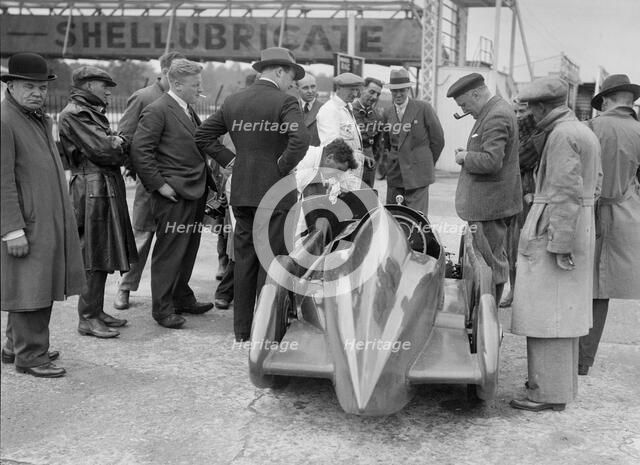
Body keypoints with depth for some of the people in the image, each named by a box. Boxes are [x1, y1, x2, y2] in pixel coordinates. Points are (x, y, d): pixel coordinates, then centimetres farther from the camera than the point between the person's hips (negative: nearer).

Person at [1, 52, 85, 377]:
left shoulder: (43, 120, 17)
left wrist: (63, 220, 17)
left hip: (51, 222, 9)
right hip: (27, 225, -9)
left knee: (41, 288, 16)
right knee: (29, 289, -1)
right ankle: (30, 356, 10)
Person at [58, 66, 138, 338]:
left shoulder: (92, 112, 21)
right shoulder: (74, 113, -10)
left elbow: (116, 146, 17)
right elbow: (102, 149, -17)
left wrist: (117, 143, -3)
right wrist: (121, 144, 1)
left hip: (107, 190, 10)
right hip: (93, 190, -10)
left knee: (102, 255, 13)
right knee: (94, 256, -5)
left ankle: (96, 311, 22)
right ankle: (88, 318, 2)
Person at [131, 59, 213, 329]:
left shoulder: (189, 110, 17)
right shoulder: (157, 111, -11)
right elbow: (140, 151, -15)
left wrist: (208, 182, 14)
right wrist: (159, 184, -16)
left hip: (195, 192, 9)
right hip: (173, 195, -9)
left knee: (189, 249, 16)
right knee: (169, 251, -2)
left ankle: (182, 298, 29)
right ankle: (162, 308, 8)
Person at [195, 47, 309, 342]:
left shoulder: (233, 101, 9)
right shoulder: (284, 102, -10)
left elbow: (203, 135, 13)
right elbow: (300, 140, -26)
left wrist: (230, 159, 12)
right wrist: (284, 167, -12)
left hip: (241, 192, 6)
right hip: (273, 191, -6)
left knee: (244, 260, 13)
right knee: (271, 260, 2)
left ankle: (242, 330, 21)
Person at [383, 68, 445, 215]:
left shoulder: (424, 109, -4)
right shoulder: (387, 113, 10)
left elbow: (438, 140, 2)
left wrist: (427, 164, 8)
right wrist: (397, 161, 14)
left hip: (417, 175, -5)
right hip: (394, 176, 5)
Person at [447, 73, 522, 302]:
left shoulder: (496, 117, -19)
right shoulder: (495, 111, 14)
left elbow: (491, 161, -27)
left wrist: (465, 157, -13)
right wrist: (468, 155, 10)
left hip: (489, 203, -11)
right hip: (486, 201, 11)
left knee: (491, 261, -3)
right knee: (495, 259, 15)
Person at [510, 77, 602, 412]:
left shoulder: (562, 135, -15)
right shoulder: (584, 132, 16)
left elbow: (567, 192, -21)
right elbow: (594, 185, 18)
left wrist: (559, 245, -21)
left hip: (553, 231, -10)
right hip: (581, 228, 10)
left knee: (546, 312, -5)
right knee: (564, 309, 16)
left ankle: (550, 392, 0)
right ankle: (563, 380, 26)